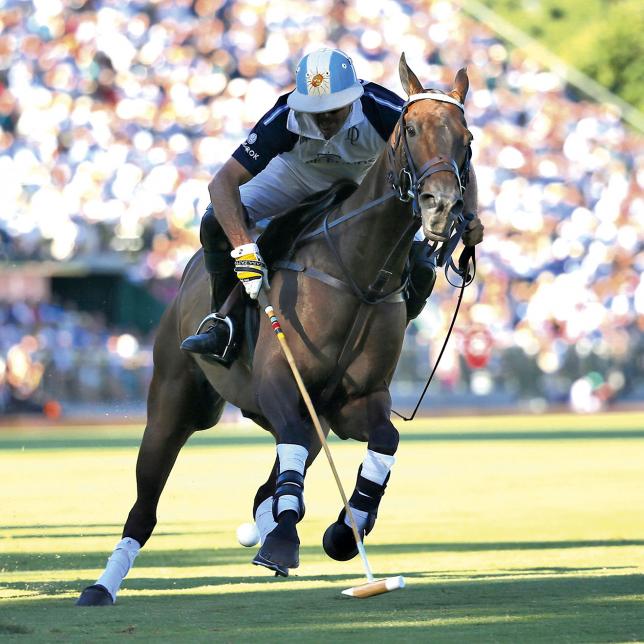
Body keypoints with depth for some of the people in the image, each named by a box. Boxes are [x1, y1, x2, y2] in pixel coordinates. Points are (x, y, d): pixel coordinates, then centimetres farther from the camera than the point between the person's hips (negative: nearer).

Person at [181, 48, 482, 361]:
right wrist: (244, 250, -52)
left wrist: (469, 214, -45)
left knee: (421, 274, -19)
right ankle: (225, 328, -6)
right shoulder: (286, 118, -38)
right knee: (216, 222, -23)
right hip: (296, 178, 0)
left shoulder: (383, 110, -37)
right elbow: (223, 183, -39)